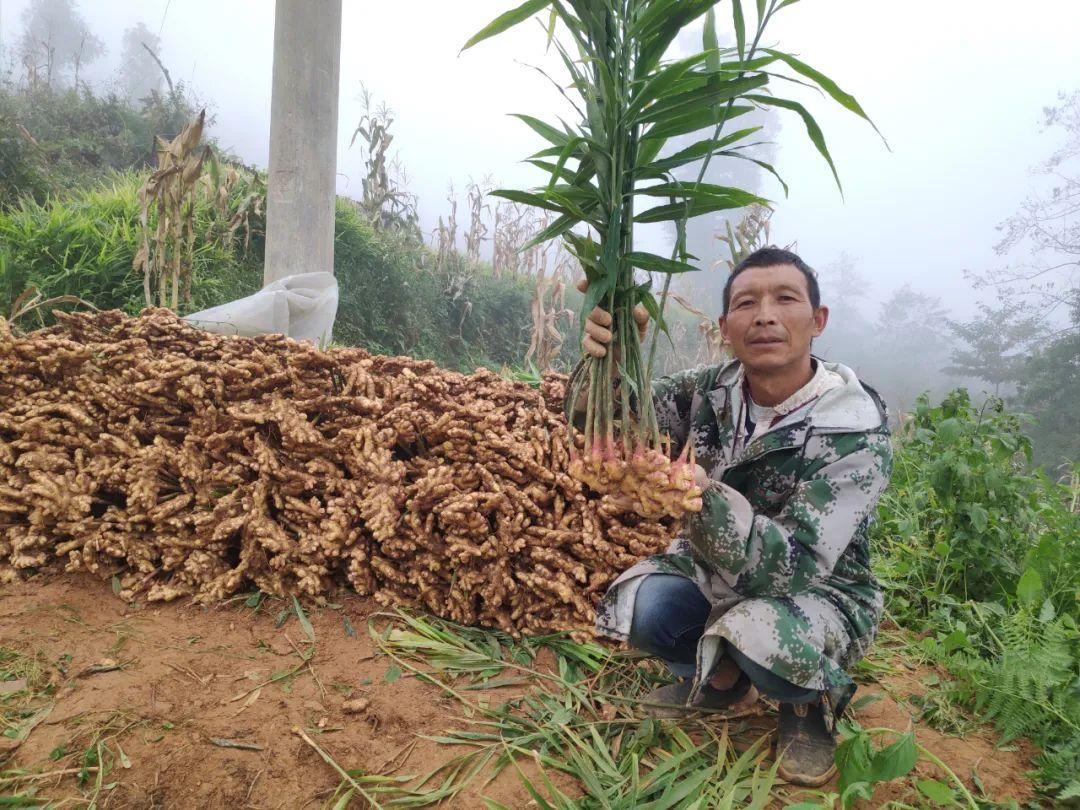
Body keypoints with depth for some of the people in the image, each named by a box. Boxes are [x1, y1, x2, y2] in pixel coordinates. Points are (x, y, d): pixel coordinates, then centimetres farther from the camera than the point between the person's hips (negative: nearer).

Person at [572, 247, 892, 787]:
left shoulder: (857, 432, -25)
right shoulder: (710, 389, -12)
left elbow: (794, 566, -32)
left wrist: (700, 491, -50)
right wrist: (608, 361, -39)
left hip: (819, 588, -3)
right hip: (716, 569, 4)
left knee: (766, 640, -35)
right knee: (639, 606, -24)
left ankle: (813, 702, 4)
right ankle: (721, 683, 10)